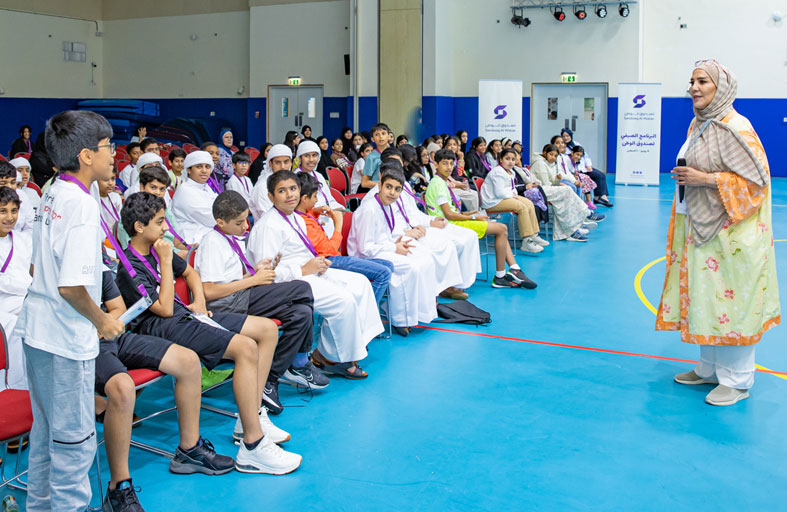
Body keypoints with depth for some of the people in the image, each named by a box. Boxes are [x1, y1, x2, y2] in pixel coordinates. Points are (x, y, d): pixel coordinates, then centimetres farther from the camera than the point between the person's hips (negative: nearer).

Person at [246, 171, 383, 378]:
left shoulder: (297, 219, 14)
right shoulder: (268, 226, -17)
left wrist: (318, 264, 3)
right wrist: (304, 270, -19)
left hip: (308, 272, 10)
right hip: (288, 283, -10)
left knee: (360, 283, 4)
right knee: (344, 300, -23)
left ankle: (357, 341, 5)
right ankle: (328, 357, -7)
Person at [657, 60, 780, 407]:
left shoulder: (733, 127, -15)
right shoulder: (698, 124, 12)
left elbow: (757, 177, -19)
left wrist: (705, 179, -21)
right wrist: (685, 177, 8)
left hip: (729, 231, -9)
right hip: (700, 227, 9)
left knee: (729, 300, -3)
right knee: (702, 297, 13)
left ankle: (737, 380, 9)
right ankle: (710, 369, 26)